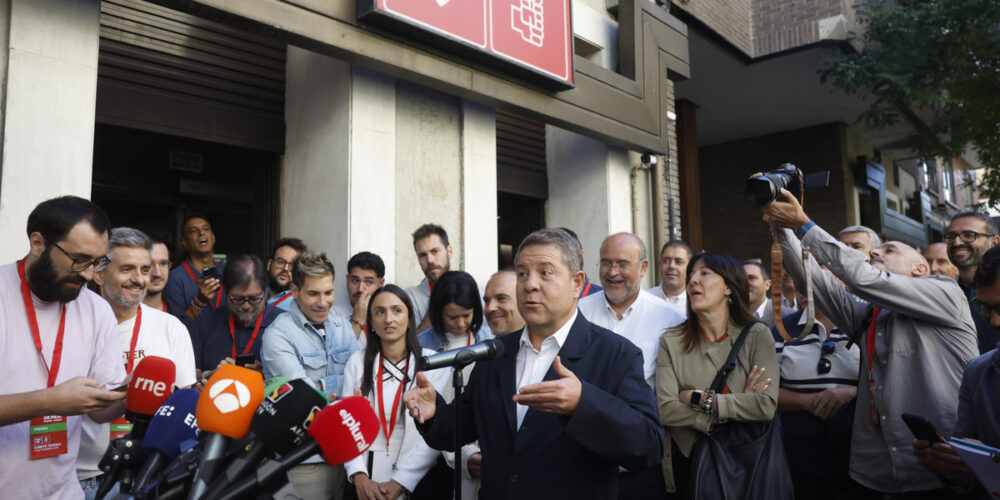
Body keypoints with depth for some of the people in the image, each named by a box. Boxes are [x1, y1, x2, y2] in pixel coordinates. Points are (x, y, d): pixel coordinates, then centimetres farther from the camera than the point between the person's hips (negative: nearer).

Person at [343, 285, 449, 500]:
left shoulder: (433, 362, -7)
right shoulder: (357, 361, 2)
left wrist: (399, 482, -16)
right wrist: (359, 476, -15)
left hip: (416, 480, -1)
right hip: (366, 479, 2)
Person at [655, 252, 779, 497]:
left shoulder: (757, 335, -7)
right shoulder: (672, 341, -6)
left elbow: (767, 406, -19)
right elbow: (665, 410, -16)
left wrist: (700, 399, -18)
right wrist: (739, 406, -18)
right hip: (688, 460, 1)